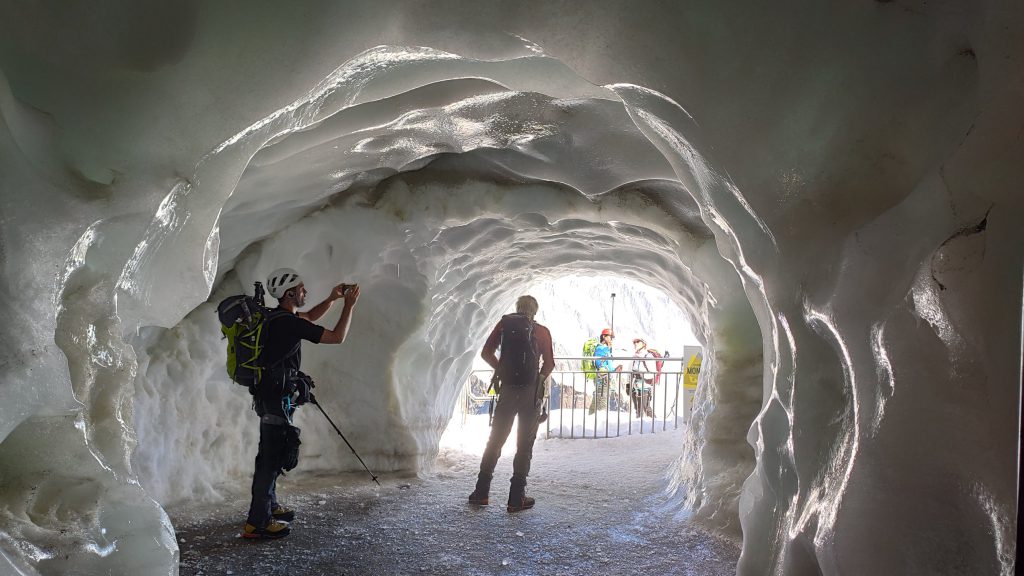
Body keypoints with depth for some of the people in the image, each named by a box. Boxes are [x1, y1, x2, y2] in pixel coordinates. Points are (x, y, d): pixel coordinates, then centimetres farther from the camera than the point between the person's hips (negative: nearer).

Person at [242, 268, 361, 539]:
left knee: (271, 453, 20)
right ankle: (256, 523, -2)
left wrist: (332, 298, 17)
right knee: (272, 456, -6)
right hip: (277, 397, -10)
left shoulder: (277, 317, 9)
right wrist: (349, 305, -8)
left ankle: (269, 506, 35)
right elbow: (337, 337, -17)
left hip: (268, 395, 10)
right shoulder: (289, 323, -20)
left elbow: (309, 317, 29)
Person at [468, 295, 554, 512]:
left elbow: (486, 353, 1)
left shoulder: (505, 323, 6)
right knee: (524, 445, 5)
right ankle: (516, 498, 4)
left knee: (495, 441, 12)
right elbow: (549, 364, -4)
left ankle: (481, 493, 15)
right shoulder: (542, 331, 3)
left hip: (508, 390, 2)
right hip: (531, 393, -1)